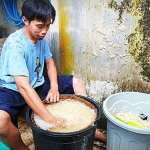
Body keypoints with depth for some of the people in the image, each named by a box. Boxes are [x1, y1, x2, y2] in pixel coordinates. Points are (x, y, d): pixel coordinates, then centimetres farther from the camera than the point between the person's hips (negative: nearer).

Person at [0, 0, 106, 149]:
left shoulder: (40, 38, -4)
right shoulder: (15, 44, -27)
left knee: (77, 83, 2)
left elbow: (49, 62, 9)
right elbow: (23, 86, -35)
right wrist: (50, 119, -40)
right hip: (14, 89, -7)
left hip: (37, 84, 7)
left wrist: (54, 87, -10)